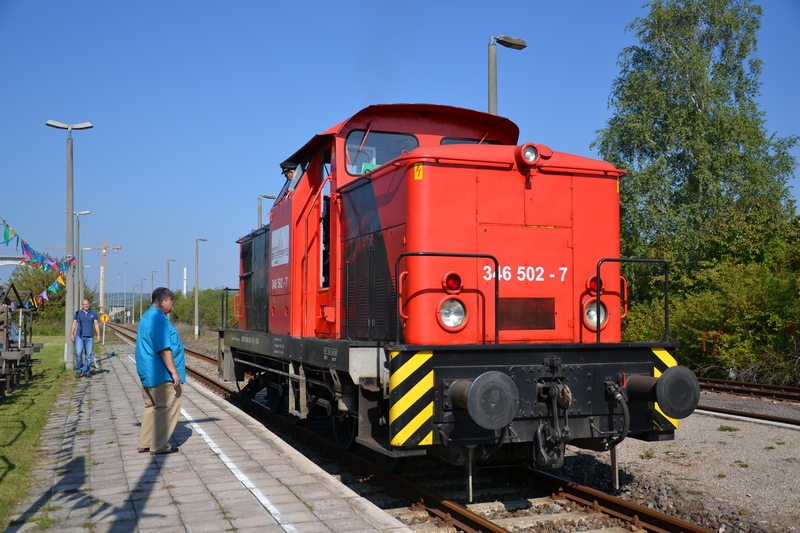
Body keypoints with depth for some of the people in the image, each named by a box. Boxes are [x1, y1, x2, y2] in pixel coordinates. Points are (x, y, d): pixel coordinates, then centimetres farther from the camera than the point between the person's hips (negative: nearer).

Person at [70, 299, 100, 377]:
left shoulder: (93, 313, 7)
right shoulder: (78, 313, 6)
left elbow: (96, 324, 6)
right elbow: (74, 323, 7)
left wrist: (98, 335, -1)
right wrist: (72, 334, -2)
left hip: (89, 337, 1)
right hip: (79, 337, -1)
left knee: (89, 355, 0)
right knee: (78, 353, -11)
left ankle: (86, 371, 7)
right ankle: (79, 370, 6)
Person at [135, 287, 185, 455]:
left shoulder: (146, 317, 14)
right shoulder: (159, 319, -19)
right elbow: (164, 349, -24)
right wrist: (174, 372, -21)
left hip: (148, 373, 10)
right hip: (162, 375, -10)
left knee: (152, 407, 17)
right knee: (167, 409, -1)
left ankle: (145, 443, 22)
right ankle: (159, 446, 4)